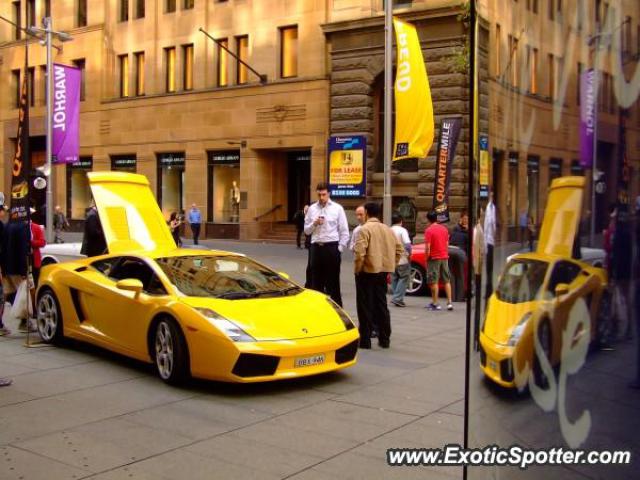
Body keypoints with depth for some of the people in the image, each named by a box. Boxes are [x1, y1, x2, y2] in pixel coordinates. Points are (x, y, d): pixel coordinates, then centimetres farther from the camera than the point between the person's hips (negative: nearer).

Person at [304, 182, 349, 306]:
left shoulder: (337, 208, 0)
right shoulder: (312, 209, 9)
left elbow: (344, 231, -1)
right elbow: (306, 230, 11)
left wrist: (340, 249, -6)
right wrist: (314, 223, -8)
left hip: (332, 247, -3)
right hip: (316, 247, 3)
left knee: (333, 282, 2)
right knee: (316, 281, 10)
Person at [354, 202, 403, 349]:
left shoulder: (365, 229, -11)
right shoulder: (387, 229, 10)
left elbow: (360, 252, -21)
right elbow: (399, 249, 10)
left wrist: (357, 269, -8)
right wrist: (391, 265, 15)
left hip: (368, 271, -6)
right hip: (383, 271, 6)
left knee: (366, 306, 1)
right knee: (381, 305, 14)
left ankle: (365, 340, 4)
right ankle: (384, 339, 19)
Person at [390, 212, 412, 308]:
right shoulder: (402, 230, -11)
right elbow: (407, 244, -19)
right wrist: (409, 253, -4)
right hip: (402, 259, -5)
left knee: (394, 279, 14)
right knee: (404, 278, 2)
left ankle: (396, 299, 15)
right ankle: (398, 298, -8)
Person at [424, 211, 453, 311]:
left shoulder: (429, 230, -12)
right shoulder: (444, 229, 8)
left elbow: (427, 247, -15)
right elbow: (447, 244, 12)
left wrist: (426, 259, -6)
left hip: (434, 258, -6)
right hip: (444, 257, 6)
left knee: (434, 282, 0)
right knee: (447, 281, 10)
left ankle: (435, 303, 2)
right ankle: (449, 302, 7)